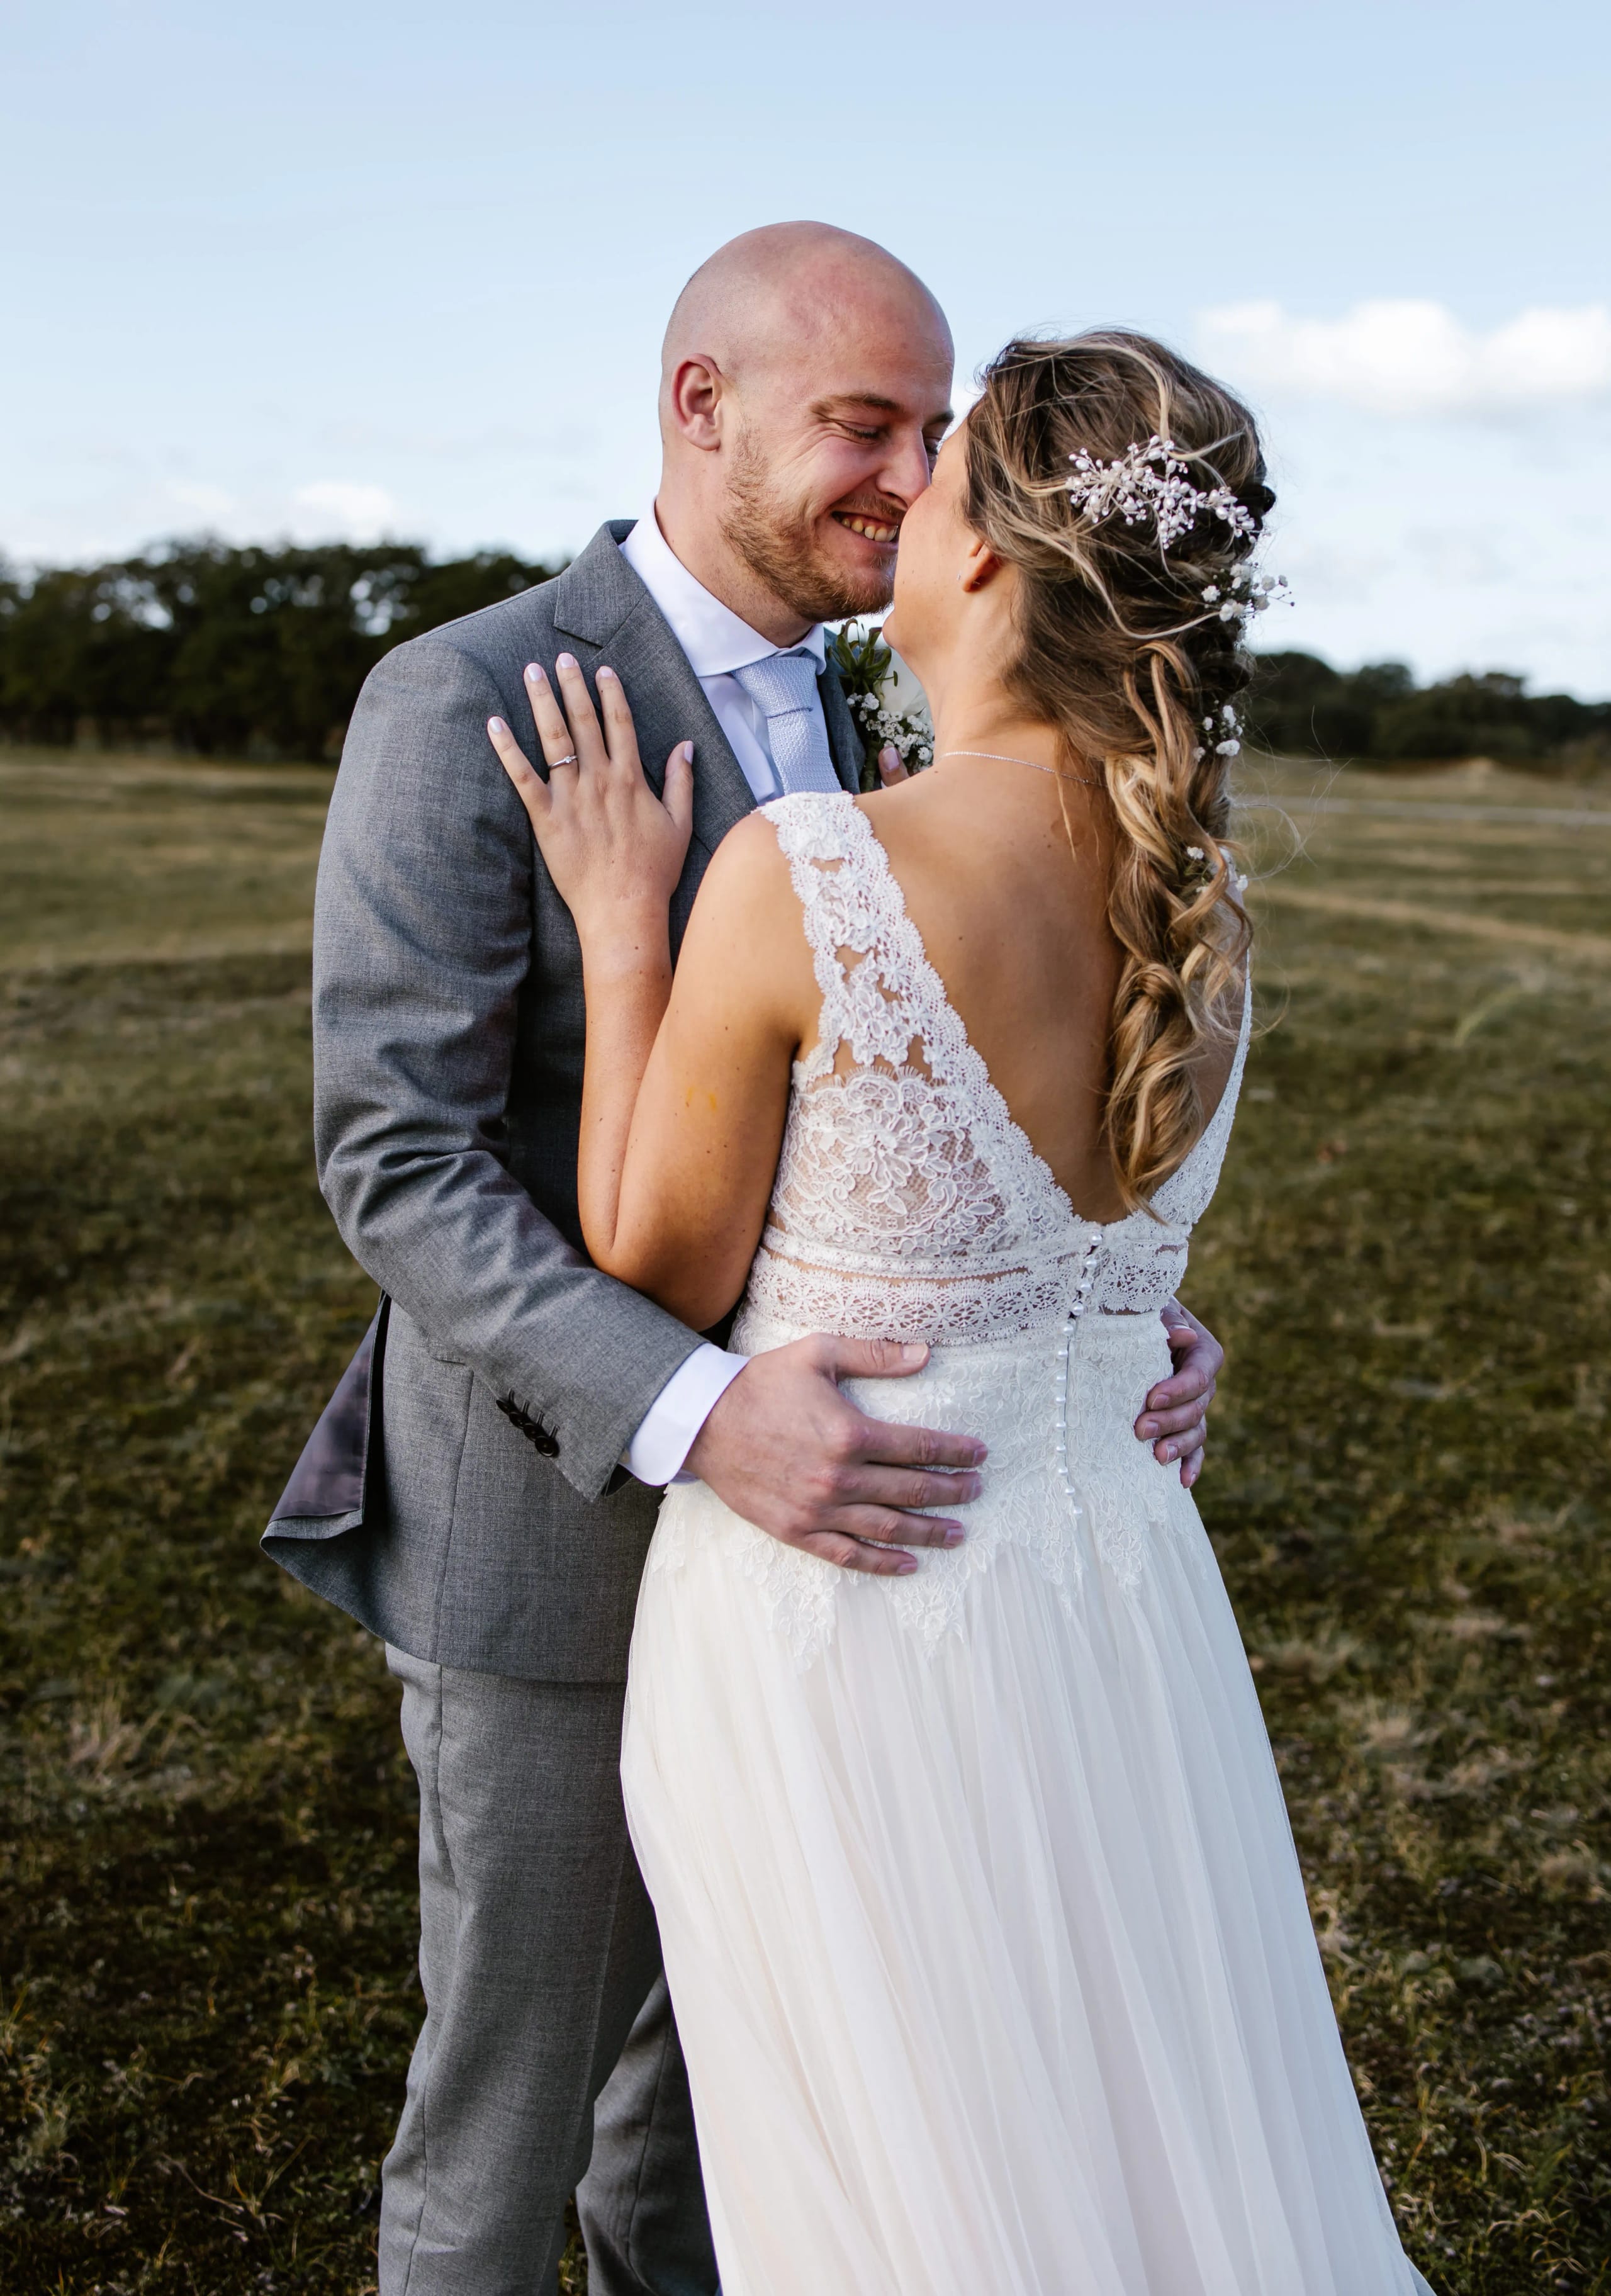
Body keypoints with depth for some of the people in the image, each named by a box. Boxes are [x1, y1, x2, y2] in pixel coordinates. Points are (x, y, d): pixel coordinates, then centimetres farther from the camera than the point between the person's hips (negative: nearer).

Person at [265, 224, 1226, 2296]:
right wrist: (700, 1414, -38)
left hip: (753, 1506, 7)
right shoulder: (463, 705, -19)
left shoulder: (801, 729, 7)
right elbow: (395, 1166, -23)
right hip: (550, 1523, -7)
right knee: (514, 2074, 11)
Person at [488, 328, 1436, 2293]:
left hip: (826, 1616, -5)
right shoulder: (1205, 894, -5)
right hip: (1121, 1600, 6)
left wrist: (621, 932, -6)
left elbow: (658, 1278, -12)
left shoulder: (796, 877, -24)